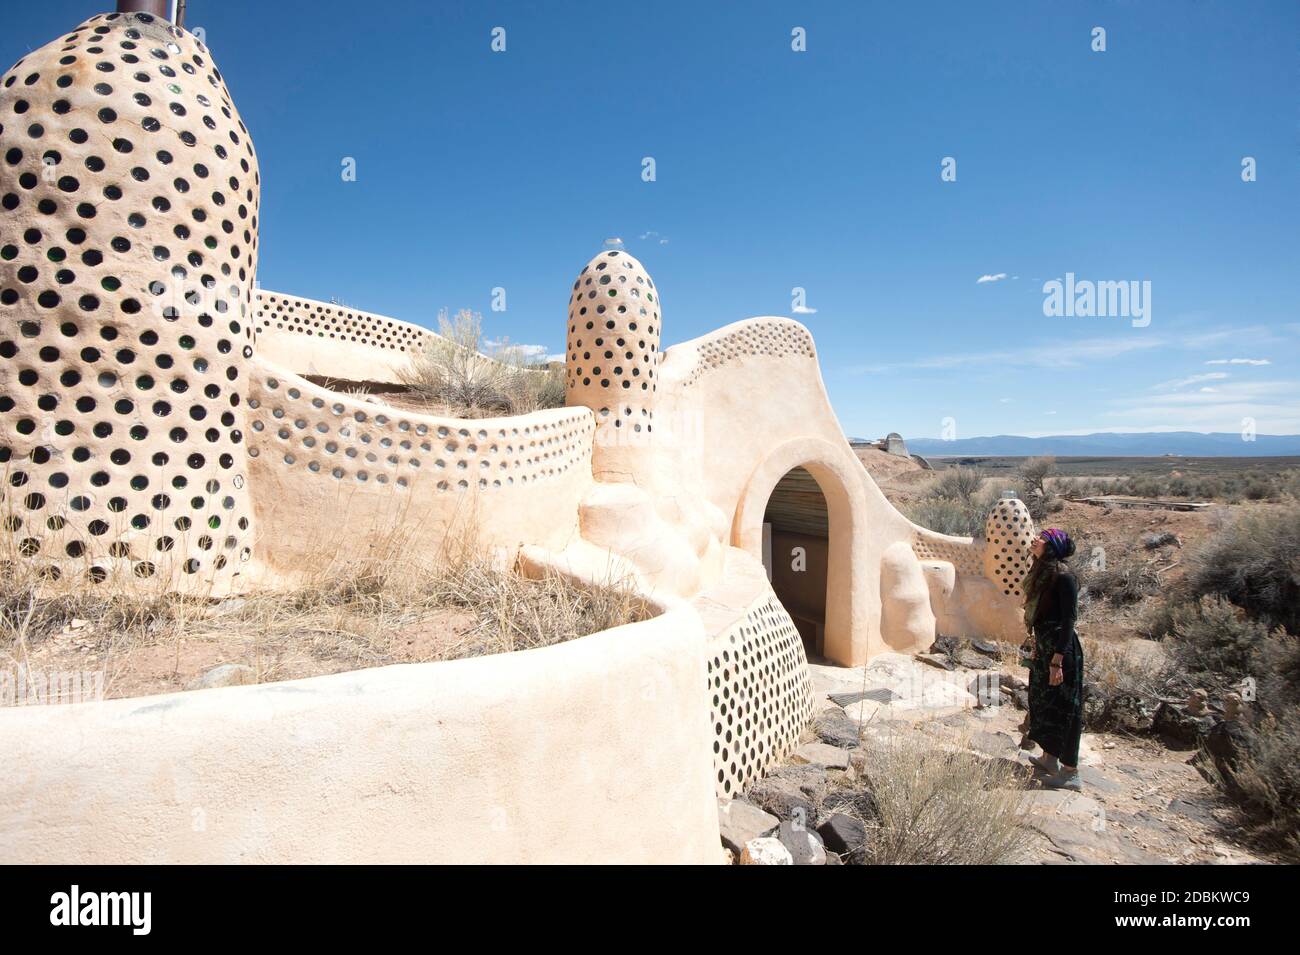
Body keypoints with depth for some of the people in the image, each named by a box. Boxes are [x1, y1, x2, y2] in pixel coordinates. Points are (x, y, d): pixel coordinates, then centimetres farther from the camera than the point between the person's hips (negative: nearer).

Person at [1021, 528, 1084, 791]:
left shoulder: (1063, 577, -18)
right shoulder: (1042, 574, 8)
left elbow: (1069, 619, -20)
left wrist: (1057, 660, -22)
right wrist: (1036, 646, 18)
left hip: (1061, 650, -9)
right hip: (1044, 647, 9)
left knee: (1064, 707, 0)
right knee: (1042, 701, 18)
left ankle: (1071, 772, 11)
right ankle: (1049, 757, 34)